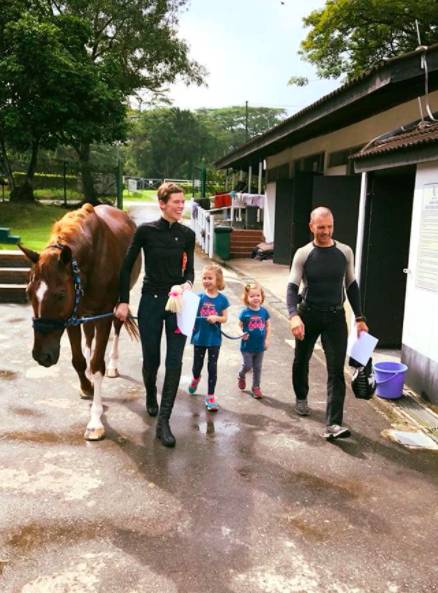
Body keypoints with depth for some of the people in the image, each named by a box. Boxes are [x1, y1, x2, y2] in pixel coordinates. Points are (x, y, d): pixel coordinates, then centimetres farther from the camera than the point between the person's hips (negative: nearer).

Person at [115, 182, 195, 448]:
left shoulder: (188, 234, 1)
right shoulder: (146, 231, -7)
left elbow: (189, 269, 8)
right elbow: (127, 267, -1)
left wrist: (188, 283, -15)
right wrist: (124, 301, -4)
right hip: (151, 301, -2)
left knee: (175, 361, -5)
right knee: (152, 358, 9)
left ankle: (163, 421, 3)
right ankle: (151, 396, 43)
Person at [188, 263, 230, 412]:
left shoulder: (222, 299, -6)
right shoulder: (199, 297, -5)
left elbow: (225, 318, -2)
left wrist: (216, 318, -22)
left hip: (214, 339, -1)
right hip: (199, 338, 1)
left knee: (212, 368, 3)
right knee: (197, 366, 17)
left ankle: (210, 397, 15)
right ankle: (196, 378, 52)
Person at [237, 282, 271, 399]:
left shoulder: (264, 311, -3)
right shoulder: (245, 313, -11)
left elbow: (268, 326, 7)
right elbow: (239, 326, -3)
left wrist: (267, 339, 2)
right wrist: (242, 334, -21)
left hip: (260, 346, 3)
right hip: (247, 346, -3)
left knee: (257, 368, 11)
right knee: (247, 366, 4)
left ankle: (256, 387, 26)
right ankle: (241, 376, 37)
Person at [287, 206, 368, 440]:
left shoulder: (345, 252, 0)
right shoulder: (303, 254, -6)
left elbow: (351, 285, 9)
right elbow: (292, 286, -13)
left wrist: (360, 318, 6)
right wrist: (294, 315, -30)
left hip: (335, 316, 0)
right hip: (308, 314, 0)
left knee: (336, 370, -9)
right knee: (301, 360, 18)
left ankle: (333, 424, -10)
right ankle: (301, 398, 46)